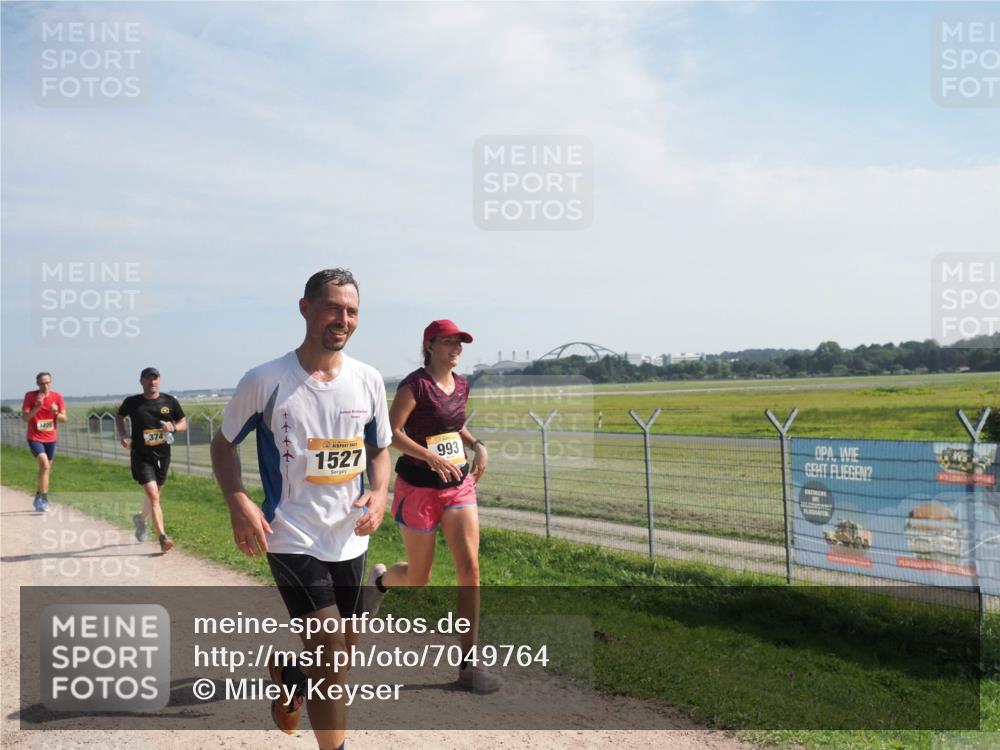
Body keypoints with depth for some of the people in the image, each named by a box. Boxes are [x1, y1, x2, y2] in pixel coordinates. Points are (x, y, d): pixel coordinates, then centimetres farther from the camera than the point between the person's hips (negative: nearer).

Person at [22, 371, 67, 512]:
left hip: (51, 438, 4)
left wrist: (56, 413, -24)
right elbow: (24, 417, -12)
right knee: (45, 464, -23)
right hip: (35, 438, -4)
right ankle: (44, 499, -19)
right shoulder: (30, 396, -8)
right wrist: (37, 407, -26)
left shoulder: (57, 396, -3)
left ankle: (38, 498, 33)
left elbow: (64, 418, -3)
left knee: (46, 468, 13)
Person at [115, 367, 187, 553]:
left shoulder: (170, 401, 0)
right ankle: (163, 538, -17)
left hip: (162, 456, 3)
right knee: (153, 496, -16)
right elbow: (119, 417, 15)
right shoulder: (132, 402, -4)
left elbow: (183, 423, 8)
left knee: (154, 494, 20)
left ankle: (141, 519, 50)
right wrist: (123, 435, -1)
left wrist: (173, 427, -14)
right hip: (141, 456, -3)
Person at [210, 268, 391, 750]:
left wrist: (380, 493, -8)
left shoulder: (368, 381, -1)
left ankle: (287, 672, 51)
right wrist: (238, 503, -14)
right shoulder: (265, 381, -11)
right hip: (291, 540, -5)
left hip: (350, 540, 5)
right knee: (331, 656, -12)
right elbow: (223, 444, 1)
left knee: (346, 647, 19)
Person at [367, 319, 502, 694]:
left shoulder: (461, 385, 7)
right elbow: (392, 432, -19)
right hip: (419, 488, -5)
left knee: (469, 567, -6)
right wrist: (431, 457, -29)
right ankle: (381, 579, 46)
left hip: (460, 485, 5)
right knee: (419, 578, 8)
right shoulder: (415, 384, -14)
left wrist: (477, 445, 5)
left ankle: (468, 663, 2)